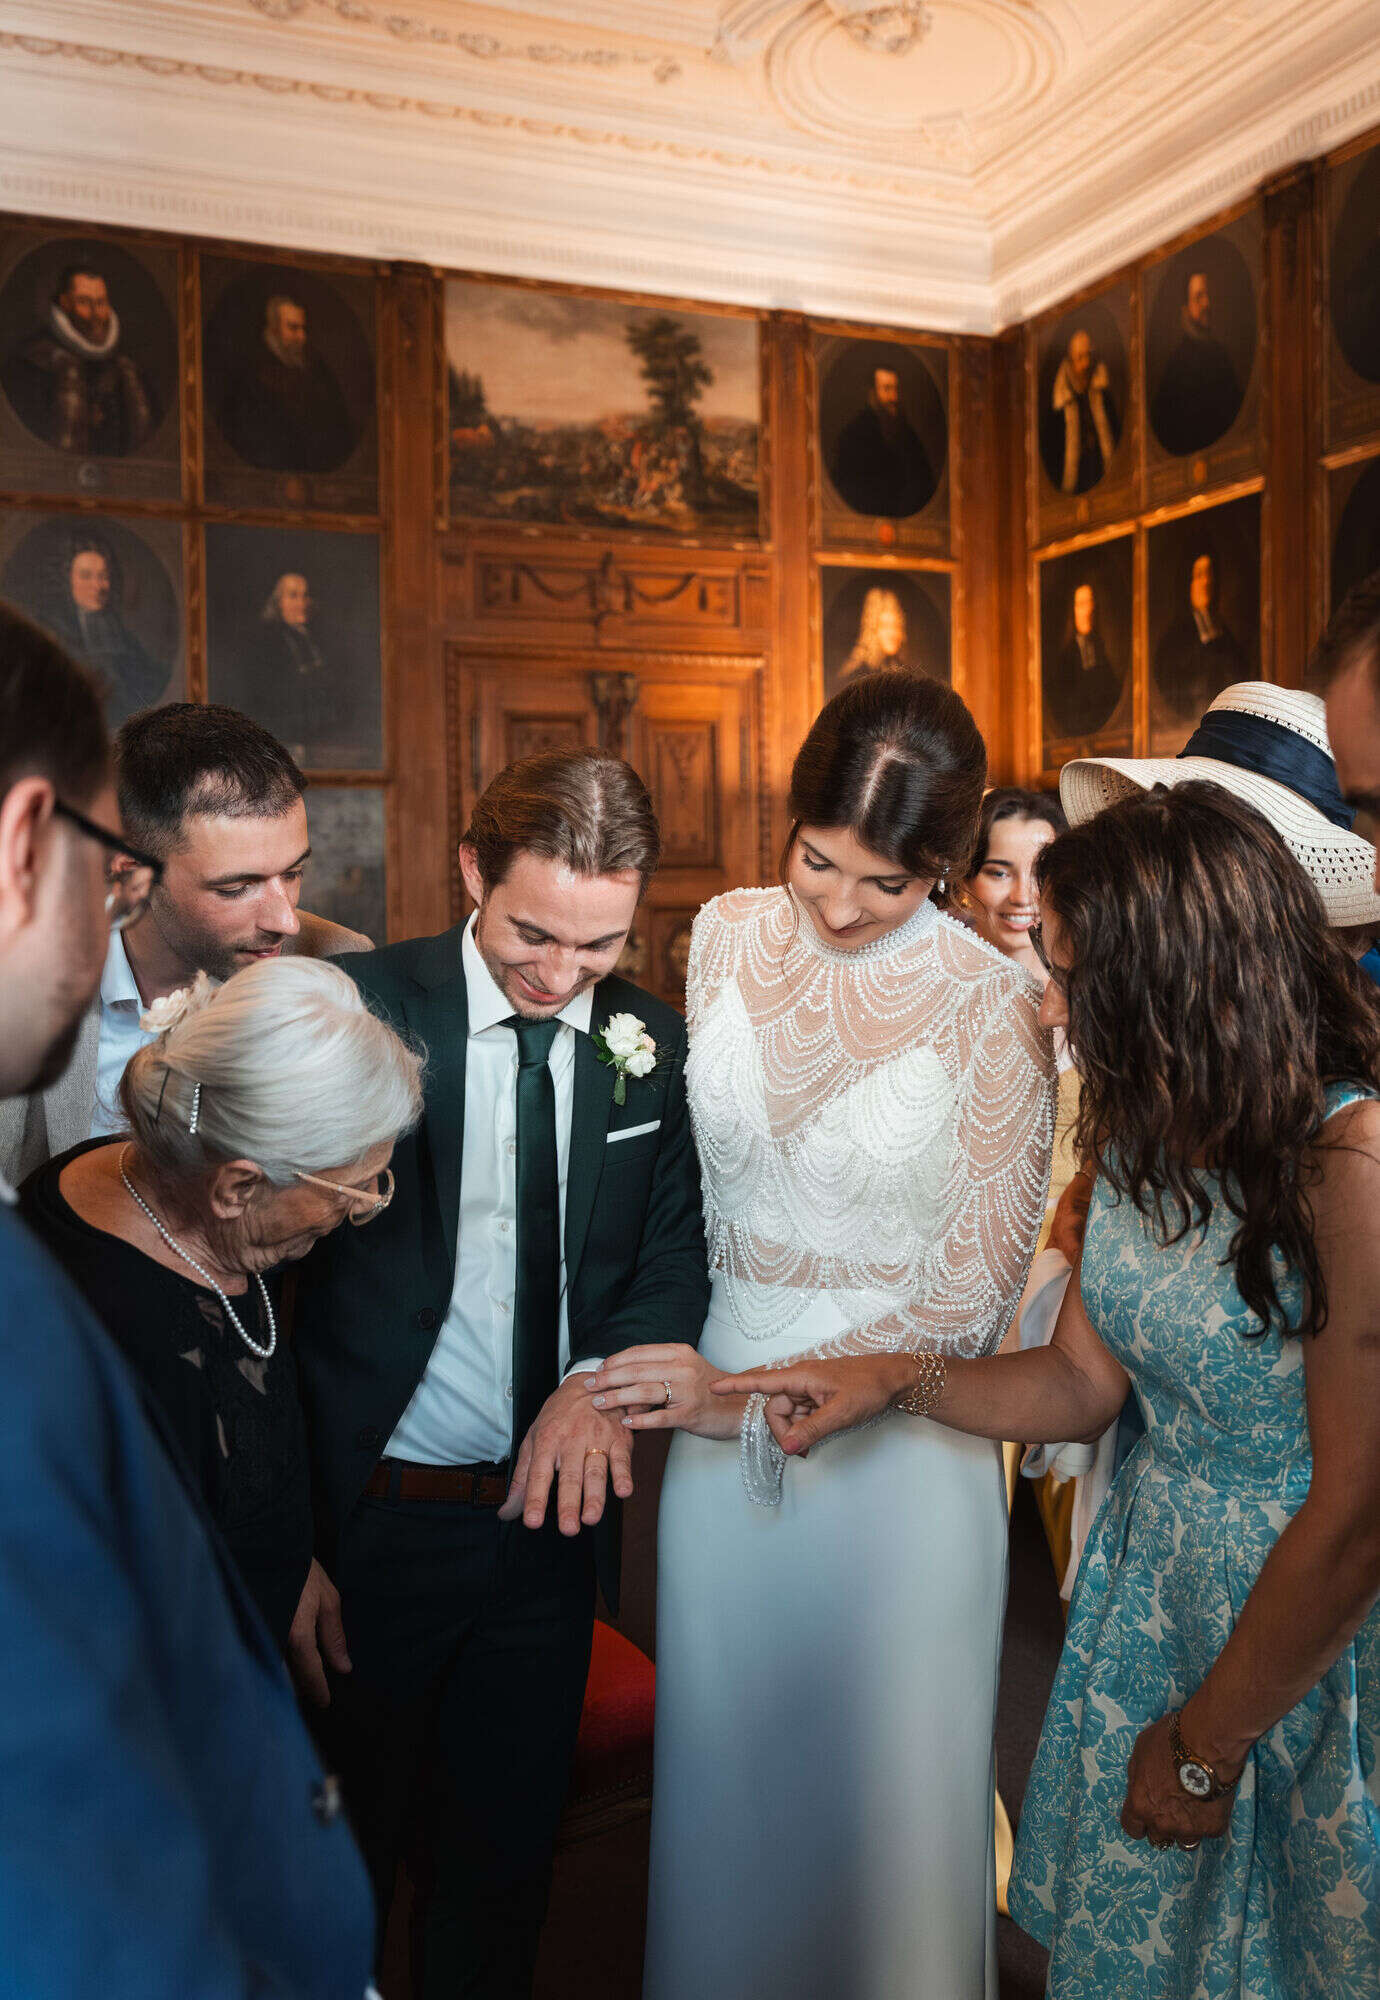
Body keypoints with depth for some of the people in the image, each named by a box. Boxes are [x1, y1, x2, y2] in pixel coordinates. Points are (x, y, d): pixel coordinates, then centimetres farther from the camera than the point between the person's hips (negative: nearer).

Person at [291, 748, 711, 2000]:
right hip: (372, 1518, -2)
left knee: (509, 1848, 21)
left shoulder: (652, 1046, -2)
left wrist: (603, 1377, -16)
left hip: (552, 1518, 3)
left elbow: (676, 1252, 5)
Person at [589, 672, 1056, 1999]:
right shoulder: (727, 936, -2)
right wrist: (692, 1373, 7)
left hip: (898, 1431, -4)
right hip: (720, 1403, 4)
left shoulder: (993, 1009, -15)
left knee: (881, 1779, 13)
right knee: (721, 1759, 19)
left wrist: (754, 1399, -14)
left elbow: (974, 1290, -11)